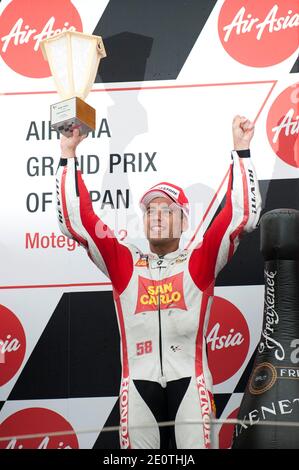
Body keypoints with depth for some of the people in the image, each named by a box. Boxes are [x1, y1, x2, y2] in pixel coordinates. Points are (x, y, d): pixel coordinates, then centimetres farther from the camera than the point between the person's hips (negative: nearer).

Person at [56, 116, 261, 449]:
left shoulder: (199, 263, 8)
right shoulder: (124, 264, 11)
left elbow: (243, 215, -1)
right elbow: (75, 220, 6)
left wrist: (241, 151, -5)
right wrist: (68, 155, 2)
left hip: (189, 383, -1)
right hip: (138, 385, 1)